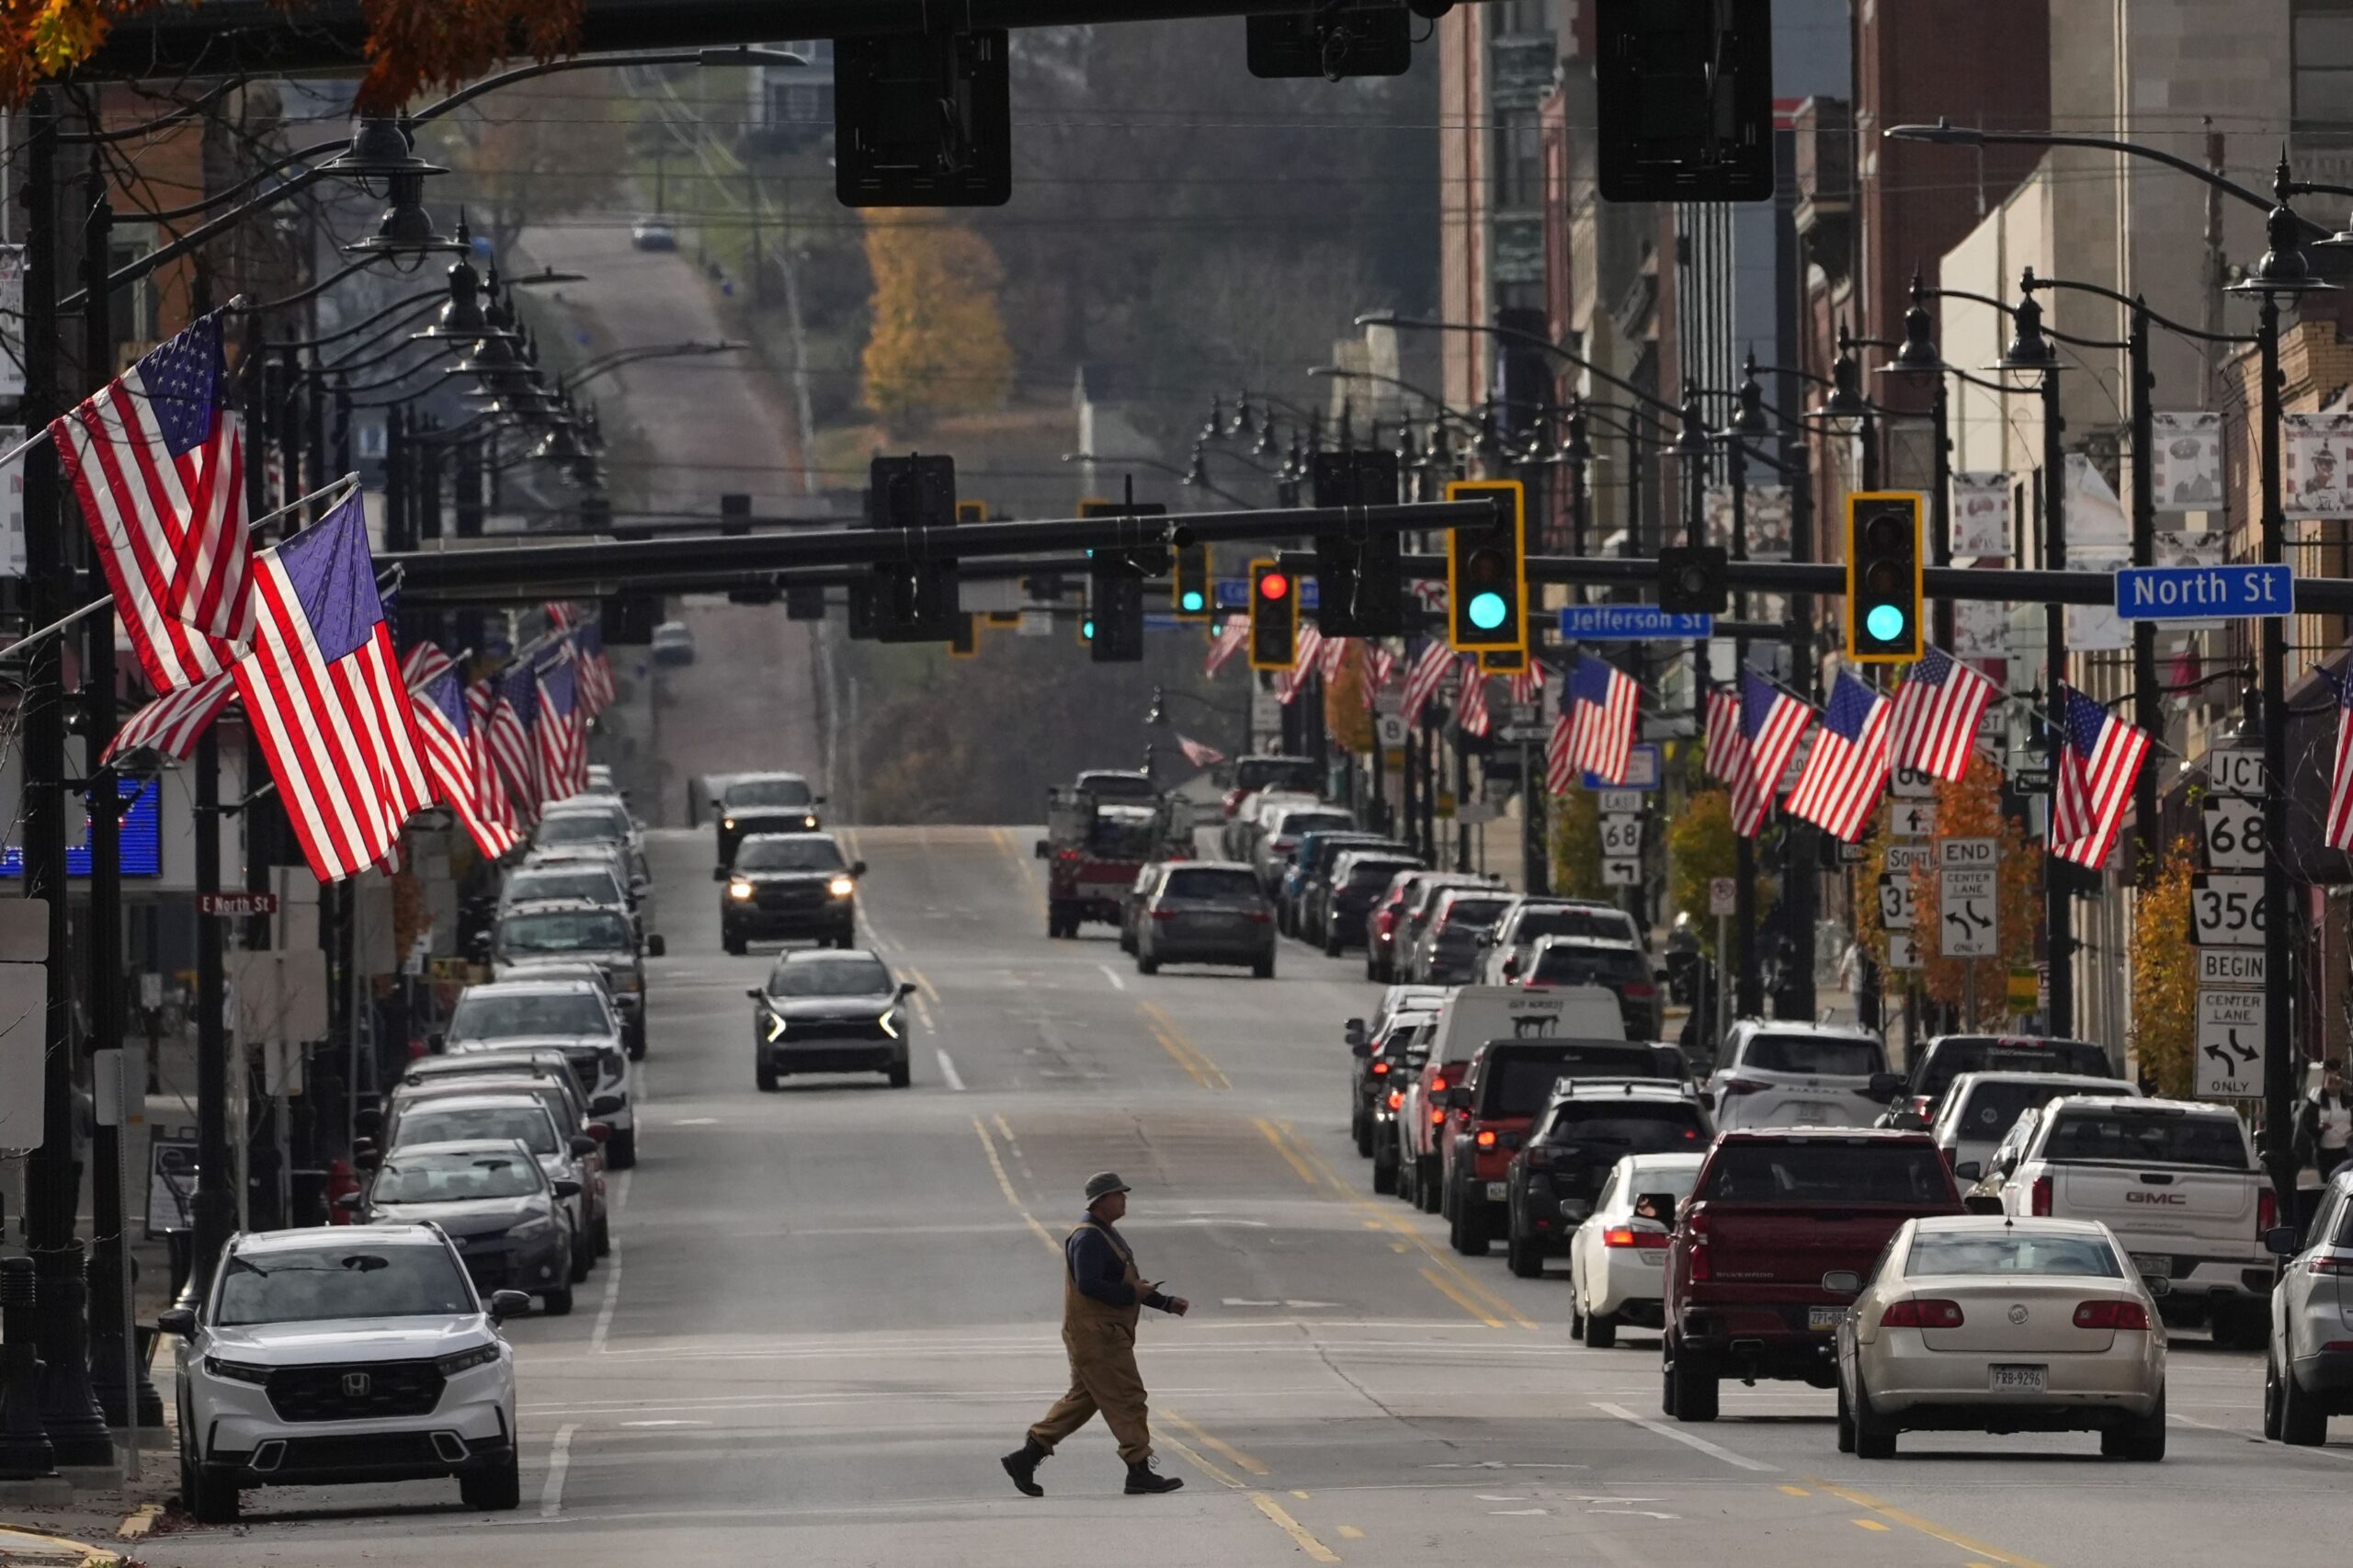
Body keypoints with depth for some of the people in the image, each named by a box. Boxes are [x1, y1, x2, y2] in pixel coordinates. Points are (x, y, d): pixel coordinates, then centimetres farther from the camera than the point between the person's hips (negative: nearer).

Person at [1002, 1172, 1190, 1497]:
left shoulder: (1108, 1235, 20)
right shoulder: (1089, 1238, -15)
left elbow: (1127, 1284, 25)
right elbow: (1088, 1284, -26)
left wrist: (1167, 1303, 16)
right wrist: (1131, 1294, -20)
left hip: (1107, 1334, 11)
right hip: (1096, 1334, -11)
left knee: (1081, 1400, 12)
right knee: (1126, 1399, -8)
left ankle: (1026, 1457, 14)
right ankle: (1140, 1472, -5)